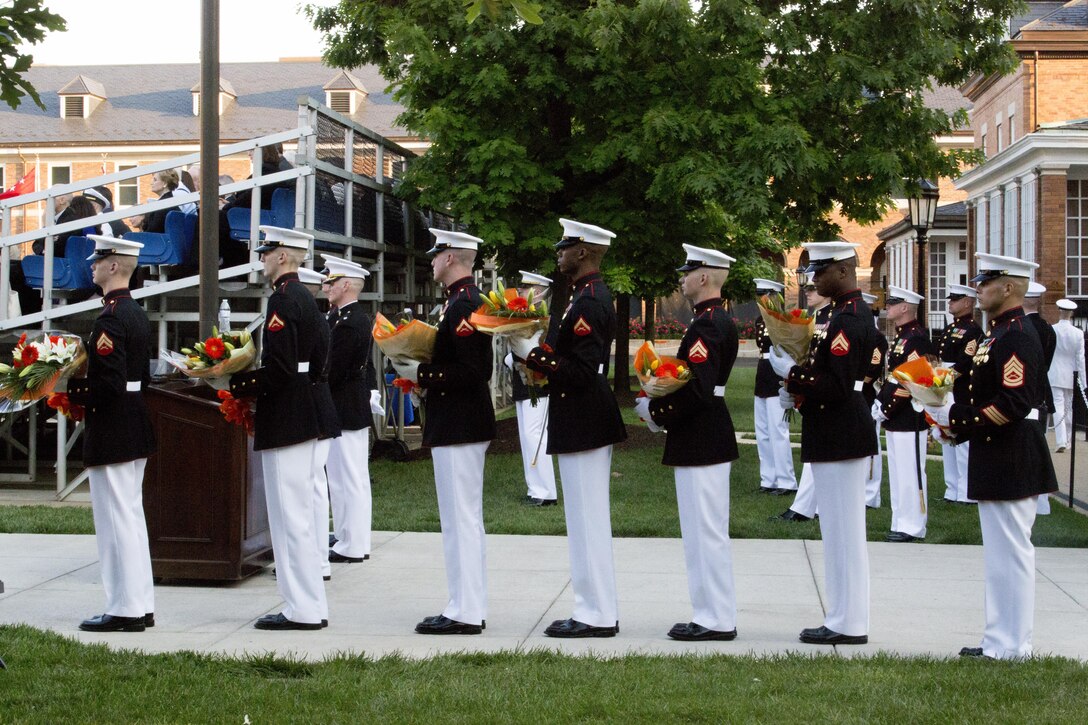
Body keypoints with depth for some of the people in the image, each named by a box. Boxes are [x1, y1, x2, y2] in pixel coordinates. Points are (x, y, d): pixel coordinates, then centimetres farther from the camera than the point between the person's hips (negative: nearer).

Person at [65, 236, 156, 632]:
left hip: (111, 430, -10)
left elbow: (109, 384, -25)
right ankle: (142, 606, 21)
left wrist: (68, 388, -13)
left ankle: (125, 609, 2)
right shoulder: (138, 314, 12)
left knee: (116, 518, -3)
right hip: (136, 429, 10)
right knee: (131, 515, 15)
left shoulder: (109, 318, -19)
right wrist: (82, 383, 15)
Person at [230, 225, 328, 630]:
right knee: (300, 513, 15)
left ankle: (303, 610, 0)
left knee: (290, 515, -5)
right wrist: (248, 380, 14)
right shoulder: (305, 298, 15)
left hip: (284, 423, -10)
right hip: (305, 417, 10)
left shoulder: (282, 301, -16)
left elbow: (278, 369, -24)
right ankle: (310, 606, 20)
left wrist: (238, 385, -12)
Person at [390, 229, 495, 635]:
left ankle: (465, 613, -2)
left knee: (460, 520, -6)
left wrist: (421, 373, -16)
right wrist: (423, 372, 11)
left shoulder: (462, 306, -17)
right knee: (466, 520, 14)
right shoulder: (466, 300, 15)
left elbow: (469, 371, -24)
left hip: (458, 429, -11)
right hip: (461, 424, 11)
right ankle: (471, 608, 21)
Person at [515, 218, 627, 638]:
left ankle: (596, 616, 2)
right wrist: (539, 349, 7)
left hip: (582, 425, -11)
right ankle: (598, 611, 21)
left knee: (587, 520, -4)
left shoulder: (588, 303, -18)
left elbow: (579, 371, -24)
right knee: (589, 520, 14)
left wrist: (530, 354, -19)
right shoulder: (591, 296, 14)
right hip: (587, 424, 11)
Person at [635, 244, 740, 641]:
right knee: (706, 530, 14)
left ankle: (717, 620, 1)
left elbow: (694, 387, -25)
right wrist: (659, 406, 9)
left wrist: (655, 411, -13)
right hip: (709, 437, 11)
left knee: (706, 530, -5)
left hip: (700, 441, -11)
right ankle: (715, 615, 20)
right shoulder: (719, 320, 15)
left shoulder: (706, 325, -18)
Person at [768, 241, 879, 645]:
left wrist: (790, 373, -15)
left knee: (842, 529, -4)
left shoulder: (848, 319, -19)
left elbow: (836, 385, -25)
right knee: (843, 530, 14)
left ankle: (848, 625, 3)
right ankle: (847, 619, 21)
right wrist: (796, 364, 6)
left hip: (839, 437, -11)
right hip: (842, 433, 11)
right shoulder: (852, 312, 14)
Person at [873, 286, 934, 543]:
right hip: (896, 418, 10)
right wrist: (880, 403, 8)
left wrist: (884, 409, -17)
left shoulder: (917, 338, -15)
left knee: (910, 472, -3)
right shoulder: (901, 336, 16)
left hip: (910, 418, -10)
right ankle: (901, 523, 20)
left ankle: (913, 527, 3)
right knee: (897, 472, 13)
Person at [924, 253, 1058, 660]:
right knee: (1002, 553, 15)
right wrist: (952, 415, 8)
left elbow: (1013, 404, -25)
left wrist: (956, 418, -21)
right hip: (997, 460, 11)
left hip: (1010, 463, -11)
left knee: (1010, 552, -4)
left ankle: (1011, 646, 3)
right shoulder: (1001, 333, 15)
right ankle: (1002, 640, 23)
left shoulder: (1017, 337, -17)